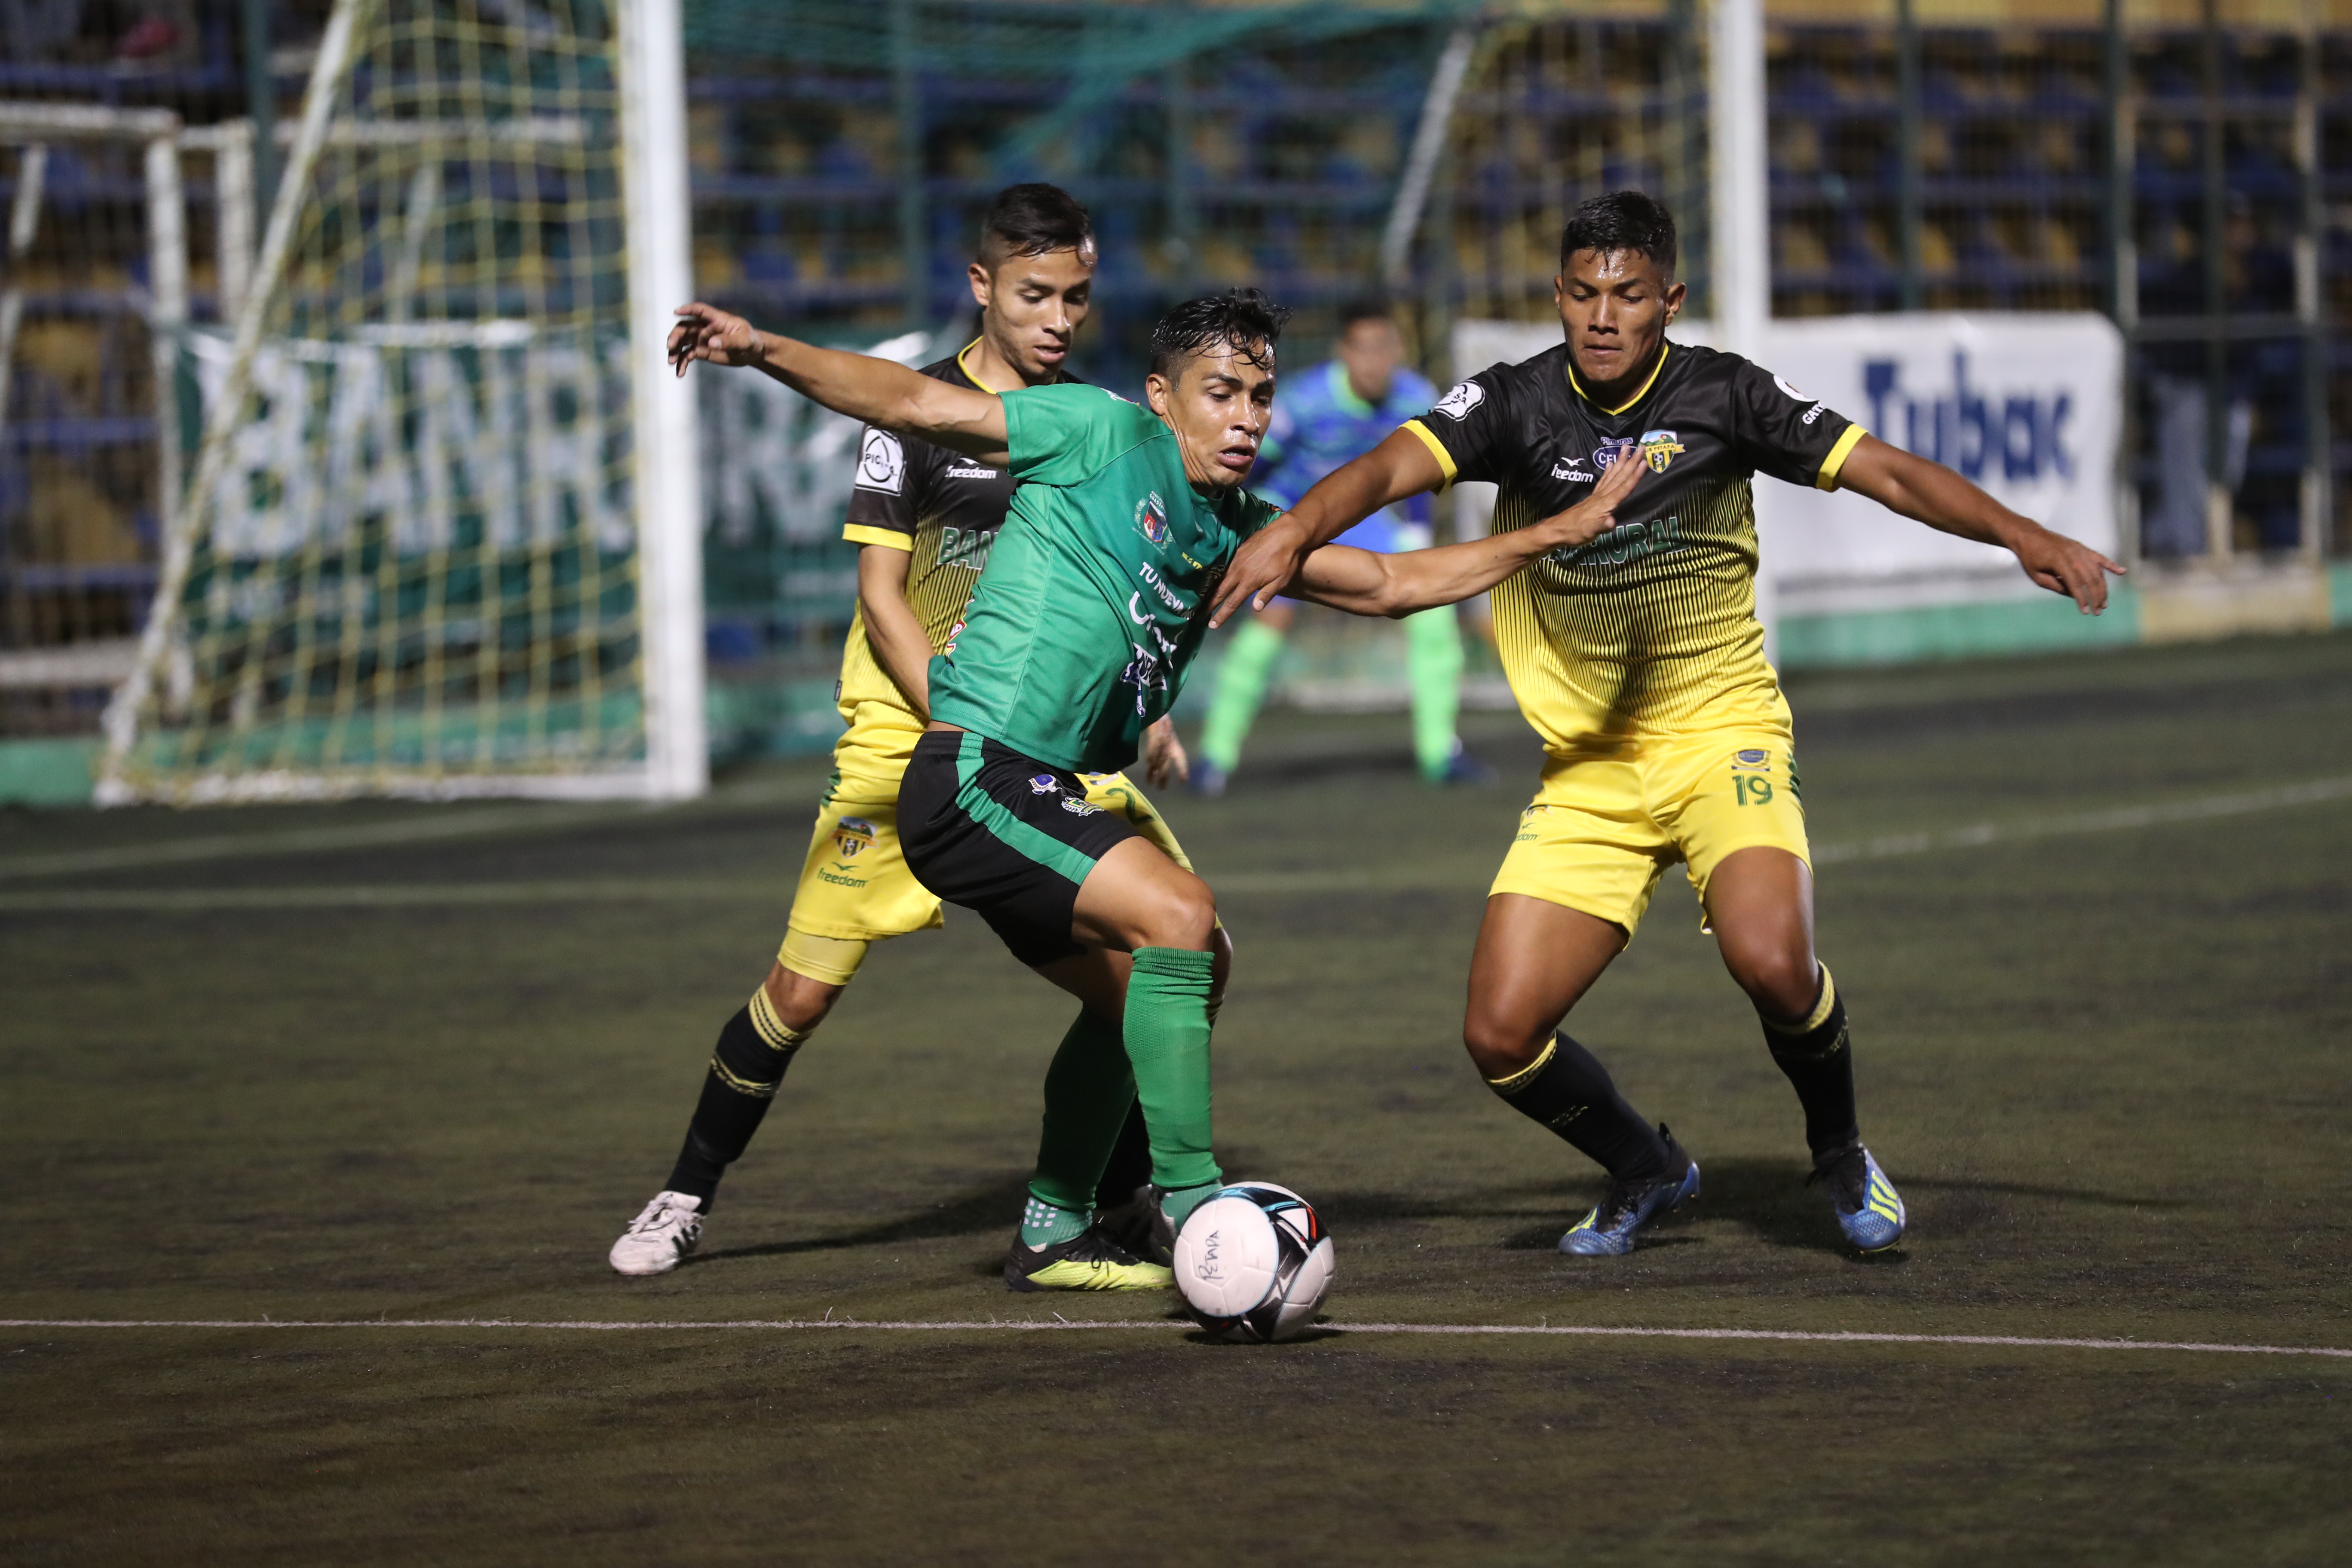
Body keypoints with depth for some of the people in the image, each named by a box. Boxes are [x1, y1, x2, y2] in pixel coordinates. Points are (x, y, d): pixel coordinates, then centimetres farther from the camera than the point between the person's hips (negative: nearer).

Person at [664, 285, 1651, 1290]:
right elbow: (914, 404, -7)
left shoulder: (1237, 527, 16)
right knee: (1177, 911, -22)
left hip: (1036, 795, 10)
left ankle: (1050, 1236, 33)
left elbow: (1391, 585, 24)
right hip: (974, 777, -10)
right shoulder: (1103, 433, -5)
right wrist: (765, 353, -17)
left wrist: (1557, 535, 23)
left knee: (1133, 993, 21)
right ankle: (1188, 1198, -20)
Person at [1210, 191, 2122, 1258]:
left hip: (1720, 733, -2)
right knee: (1502, 1036, -8)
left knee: (1771, 962, -29)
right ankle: (1645, 1171, 23)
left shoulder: (1723, 394, -6)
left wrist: (2021, 536, -21)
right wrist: (1296, 527, -41)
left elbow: (1887, 473, -7)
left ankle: (1841, 1155, 3)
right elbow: (1395, 465, -20)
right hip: (1588, 768, 2)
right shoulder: (1515, 403, -5)